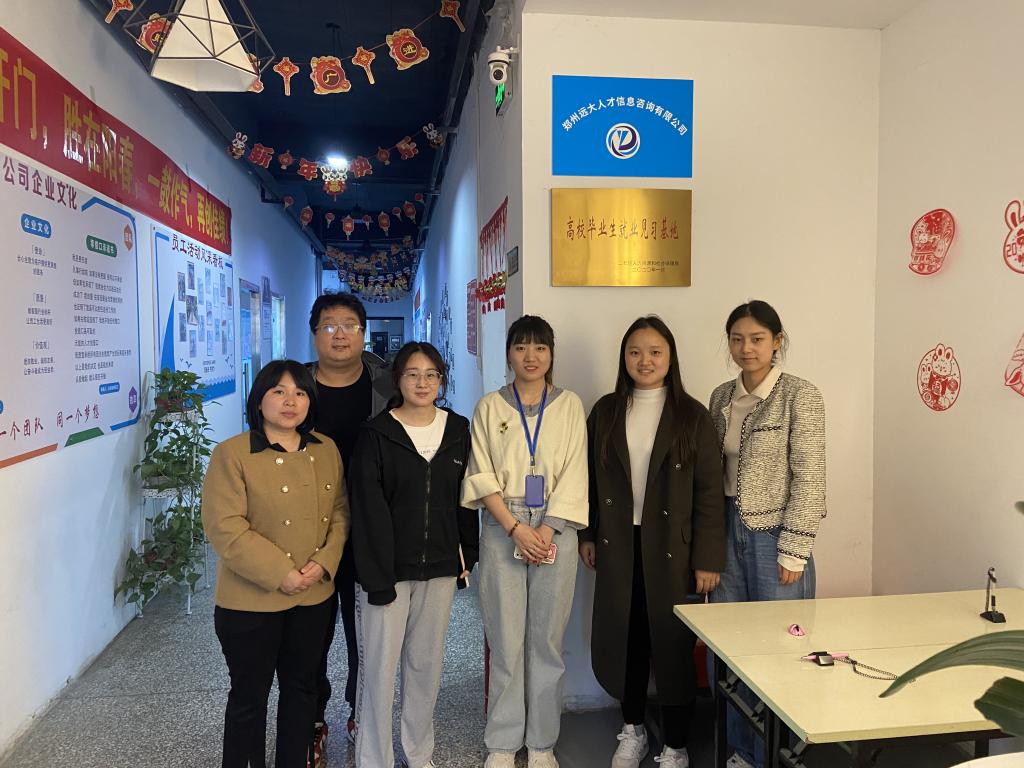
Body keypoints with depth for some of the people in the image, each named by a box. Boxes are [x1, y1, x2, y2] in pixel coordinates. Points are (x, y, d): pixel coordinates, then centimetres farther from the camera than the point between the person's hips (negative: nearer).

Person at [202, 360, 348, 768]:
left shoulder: (327, 450, 4)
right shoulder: (231, 454, -12)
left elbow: (340, 512, 6)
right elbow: (225, 527, -17)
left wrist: (324, 562, -10)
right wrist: (280, 574, -19)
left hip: (314, 596, 5)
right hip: (250, 600, -4)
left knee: (301, 687, 18)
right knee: (250, 694, 11)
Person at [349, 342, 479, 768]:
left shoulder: (458, 430, 4)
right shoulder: (376, 434, -7)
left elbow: (466, 497, 10)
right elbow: (368, 509, -11)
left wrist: (467, 553, 7)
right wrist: (376, 576, -15)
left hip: (440, 566, 4)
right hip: (389, 568, -3)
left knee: (426, 663, 14)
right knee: (381, 665, 2)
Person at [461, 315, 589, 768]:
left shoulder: (569, 406, 6)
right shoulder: (489, 407, 5)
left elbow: (573, 475, 0)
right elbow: (483, 477, 0)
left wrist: (546, 532, -9)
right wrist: (516, 529, -10)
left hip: (555, 530, 0)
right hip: (502, 529, 0)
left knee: (547, 639, 6)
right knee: (505, 640, 4)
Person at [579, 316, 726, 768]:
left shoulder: (692, 416, -4)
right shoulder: (606, 412, 5)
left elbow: (710, 492, -6)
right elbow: (592, 478, 10)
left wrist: (708, 559, -9)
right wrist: (588, 535, 7)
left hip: (671, 549, -2)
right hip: (618, 546, 3)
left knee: (673, 644, 6)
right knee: (624, 640, 11)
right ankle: (633, 731, 33)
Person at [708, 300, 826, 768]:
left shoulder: (800, 396, -8)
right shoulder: (722, 397, 8)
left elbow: (808, 479, -11)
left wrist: (794, 551, -13)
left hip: (774, 534, -5)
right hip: (729, 529, 5)